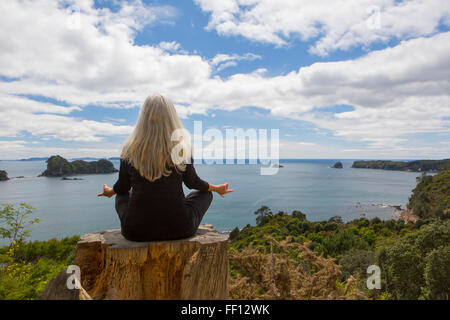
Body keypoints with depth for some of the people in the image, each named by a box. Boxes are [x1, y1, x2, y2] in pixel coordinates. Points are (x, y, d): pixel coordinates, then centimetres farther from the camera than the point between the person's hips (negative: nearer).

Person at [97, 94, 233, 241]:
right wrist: (216, 188, 24)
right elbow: (192, 182, 4)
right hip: (179, 229, -1)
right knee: (206, 193, 24)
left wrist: (110, 191, 33)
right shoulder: (181, 147, -10)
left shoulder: (130, 150, -5)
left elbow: (123, 187, 9)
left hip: (136, 231, 2)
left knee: (122, 196, 32)